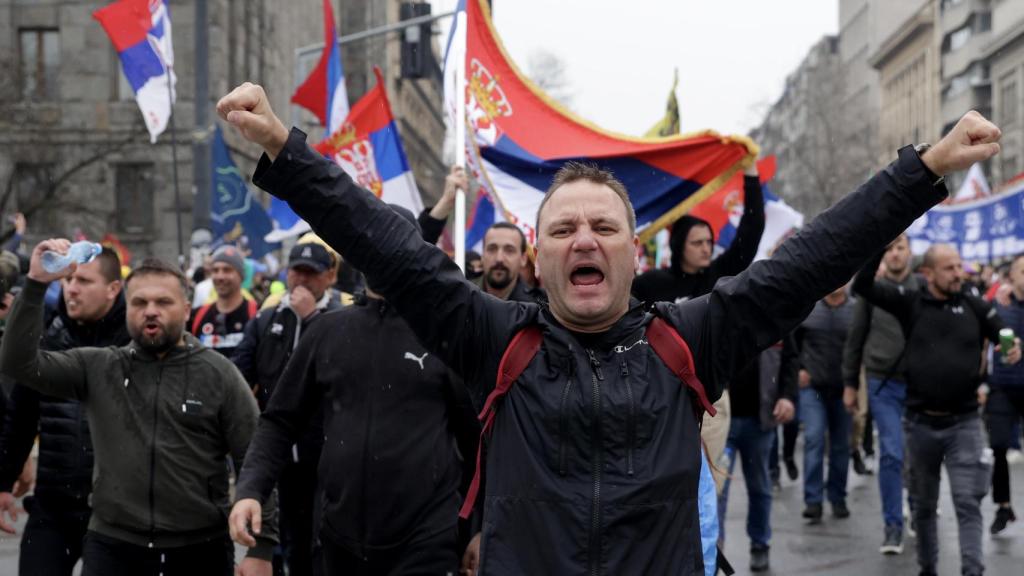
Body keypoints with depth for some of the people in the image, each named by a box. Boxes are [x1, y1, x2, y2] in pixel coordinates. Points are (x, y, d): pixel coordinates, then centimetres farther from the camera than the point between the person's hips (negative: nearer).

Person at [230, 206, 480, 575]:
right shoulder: (328, 331, 7)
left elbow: (477, 433, 2)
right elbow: (282, 421, 11)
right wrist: (250, 490, -4)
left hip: (426, 543, -4)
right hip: (341, 540, 4)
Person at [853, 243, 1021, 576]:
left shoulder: (975, 307, 1)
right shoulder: (911, 303, -2)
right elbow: (862, 286, -9)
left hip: (964, 423, -1)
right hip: (922, 423, 1)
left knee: (968, 503, -7)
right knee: (924, 504, 14)